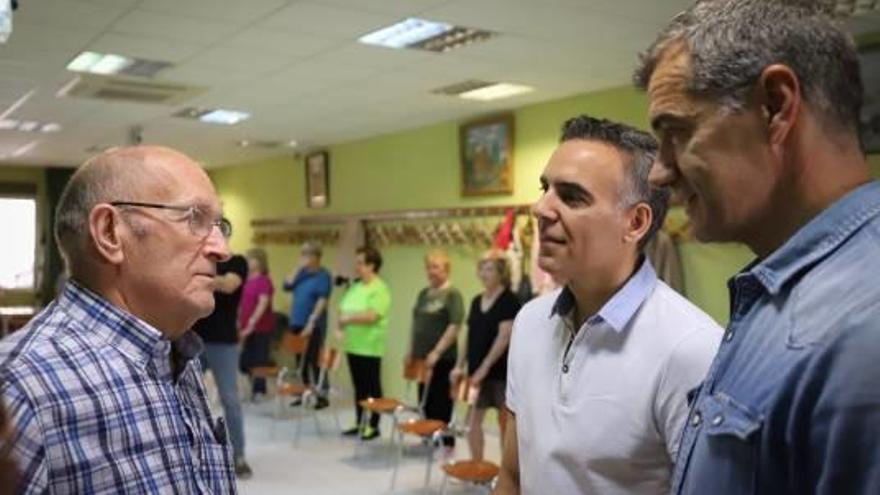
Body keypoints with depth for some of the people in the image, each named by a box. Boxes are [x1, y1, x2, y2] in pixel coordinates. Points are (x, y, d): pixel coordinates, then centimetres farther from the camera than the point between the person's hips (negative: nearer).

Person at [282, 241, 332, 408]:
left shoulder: (323, 275, -8)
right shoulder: (301, 273, 12)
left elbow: (322, 301, -15)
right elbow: (287, 286, 3)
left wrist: (311, 322, -21)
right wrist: (298, 268, -3)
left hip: (313, 325, -7)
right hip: (297, 323, 7)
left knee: (314, 360, -7)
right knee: (301, 360, 11)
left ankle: (322, 395, -1)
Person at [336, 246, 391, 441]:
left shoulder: (379, 289, -13)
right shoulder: (355, 286, 12)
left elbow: (371, 316, -23)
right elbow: (342, 311, 14)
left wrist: (348, 318, -13)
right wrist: (340, 328, -5)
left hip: (370, 347, -7)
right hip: (352, 345, 8)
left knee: (372, 387, 3)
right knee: (359, 387, 15)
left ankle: (373, 426, 12)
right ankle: (359, 423, 25)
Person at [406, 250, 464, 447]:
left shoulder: (452, 294, -9)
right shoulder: (423, 293, 14)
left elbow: (455, 326, -17)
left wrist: (437, 352, -20)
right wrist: (411, 351, 16)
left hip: (442, 358, -7)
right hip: (422, 357, 7)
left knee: (441, 401, 0)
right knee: (425, 400, 13)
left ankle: (445, 442, 10)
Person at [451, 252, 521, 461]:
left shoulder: (510, 300, -10)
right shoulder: (476, 301, 11)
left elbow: (504, 337, -17)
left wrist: (485, 367, -20)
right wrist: (462, 366, 10)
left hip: (501, 372, -7)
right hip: (477, 371, 7)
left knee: (505, 423, 4)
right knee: (473, 421, 8)